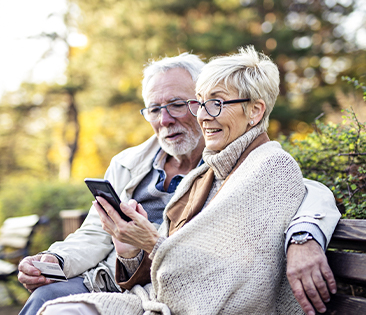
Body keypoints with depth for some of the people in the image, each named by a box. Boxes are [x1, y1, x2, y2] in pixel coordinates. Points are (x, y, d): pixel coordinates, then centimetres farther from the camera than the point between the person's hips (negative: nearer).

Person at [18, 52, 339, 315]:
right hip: (109, 286, 5)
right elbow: (96, 235, 16)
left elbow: (314, 194, -13)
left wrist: (304, 239, -37)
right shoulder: (126, 164, 15)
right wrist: (55, 260, -6)